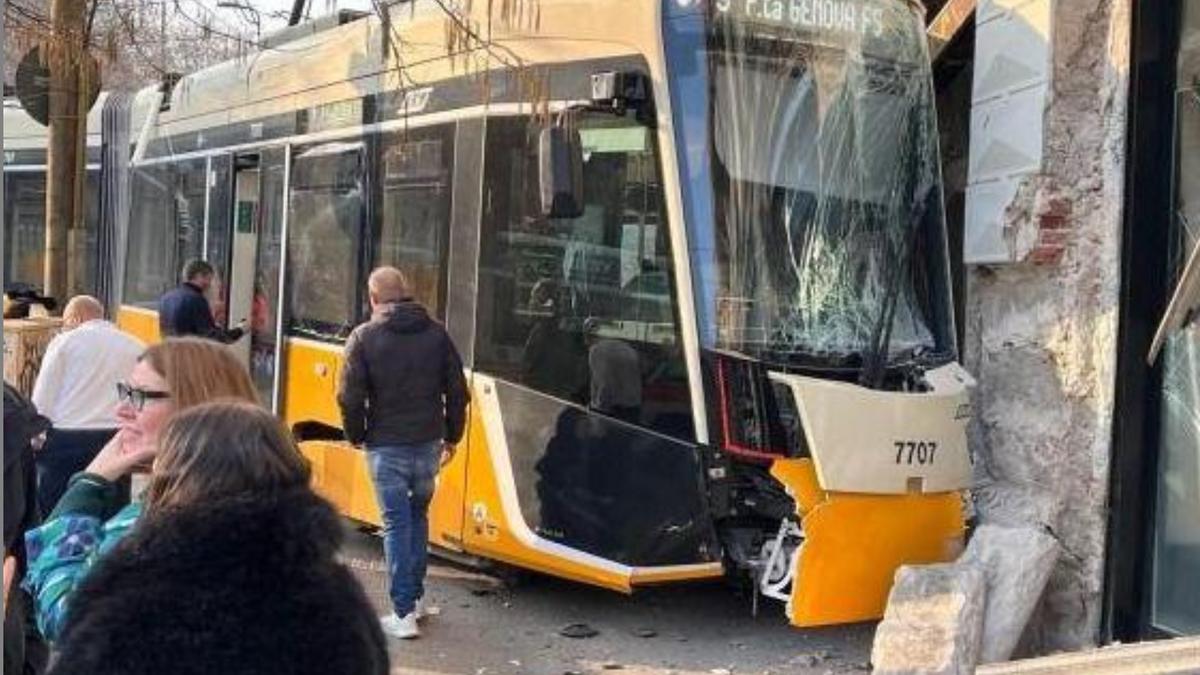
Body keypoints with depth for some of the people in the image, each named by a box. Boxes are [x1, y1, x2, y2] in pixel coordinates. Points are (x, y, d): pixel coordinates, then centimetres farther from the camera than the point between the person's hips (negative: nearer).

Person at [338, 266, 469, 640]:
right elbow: (456, 390, 5)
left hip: (386, 446, -3)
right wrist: (452, 435, 16)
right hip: (428, 443, 4)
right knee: (418, 515, 21)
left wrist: (356, 435, 7)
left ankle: (404, 613, 1)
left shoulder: (364, 337, -8)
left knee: (396, 523, 1)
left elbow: (351, 396, -10)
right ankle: (416, 596, 27)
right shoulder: (436, 333, 3)